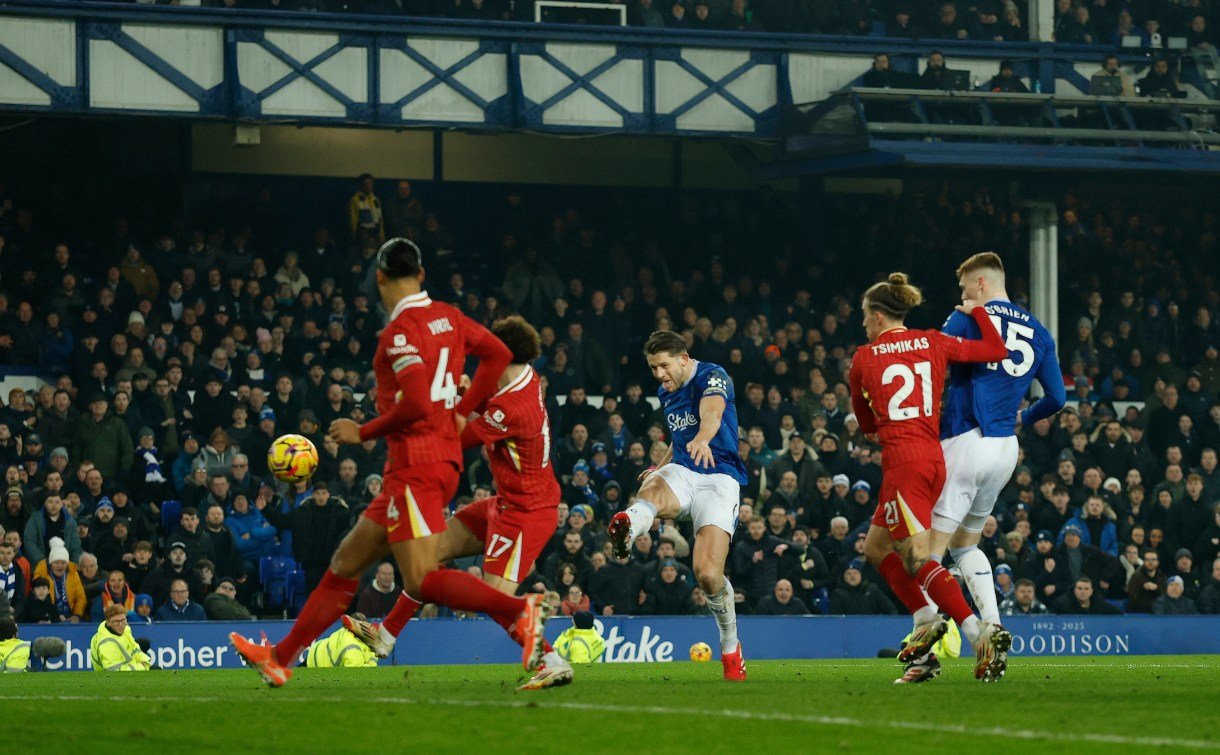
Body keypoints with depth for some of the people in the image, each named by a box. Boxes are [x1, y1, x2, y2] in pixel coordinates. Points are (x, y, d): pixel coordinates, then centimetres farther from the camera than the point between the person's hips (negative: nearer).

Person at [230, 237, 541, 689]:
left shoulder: (401, 331, -14)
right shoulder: (447, 317, 11)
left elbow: (415, 404, -22)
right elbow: (498, 353, 17)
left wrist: (363, 433, -8)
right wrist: (462, 411, 19)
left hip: (416, 462, -10)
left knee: (421, 581, -17)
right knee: (347, 562, 13)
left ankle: (520, 609, -24)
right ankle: (281, 659, 17)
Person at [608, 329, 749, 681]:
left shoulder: (712, 376, -6)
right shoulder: (665, 392, 18)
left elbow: (712, 413, -30)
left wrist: (702, 440, -51)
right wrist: (660, 467, 21)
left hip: (719, 477, -5)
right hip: (681, 472, 5)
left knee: (708, 573, -18)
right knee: (653, 489, -36)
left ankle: (731, 646, 8)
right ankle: (627, 529, -74)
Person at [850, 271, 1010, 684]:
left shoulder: (864, 359, 2)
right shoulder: (933, 343, 10)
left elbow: (866, 423, 14)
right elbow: (997, 351, 12)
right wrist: (976, 311, 24)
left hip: (903, 461, -7)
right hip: (934, 456, 7)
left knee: (917, 558, -11)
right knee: (875, 546, 19)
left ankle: (979, 631, -26)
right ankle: (927, 619, 11)